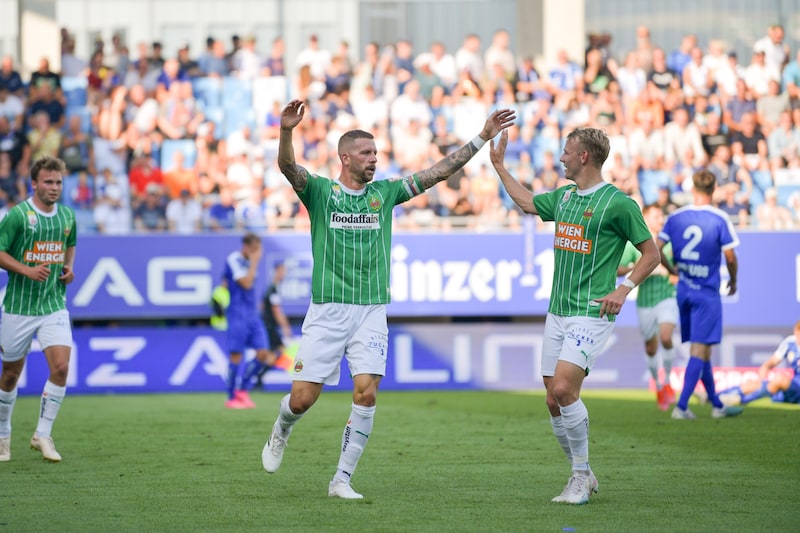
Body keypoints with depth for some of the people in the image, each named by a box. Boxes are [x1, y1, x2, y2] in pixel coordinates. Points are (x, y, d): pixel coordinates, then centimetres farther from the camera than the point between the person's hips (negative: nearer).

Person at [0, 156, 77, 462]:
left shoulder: (67, 216, 6)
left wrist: (68, 268, 5)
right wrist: (28, 271, -22)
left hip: (54, 305, 3)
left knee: (61, 367, -15)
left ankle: (43, 434, -2)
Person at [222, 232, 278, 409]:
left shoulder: (249, 262, 14)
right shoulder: (234, 260, -10)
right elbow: (246, 283, -21)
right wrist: (254, 263, -15)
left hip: (252, 315, 8)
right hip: (238, 314, -8)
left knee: (263, 354, -1)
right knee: (236, 355, -5)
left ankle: (242, 389, 14)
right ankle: (232, 398, 4)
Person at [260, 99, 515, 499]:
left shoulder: (384, 193, 10)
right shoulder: (319, 191, 1)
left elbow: (439, 171, 10)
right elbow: (287, 166, -18)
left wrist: (482, 137, 5)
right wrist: (286, 131, -38)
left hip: (371, 312, 2)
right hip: (327, 311, -2)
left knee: (366, 392, -13)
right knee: (303, 398, -2)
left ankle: (342, 480, -3)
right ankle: (280, 433, 34)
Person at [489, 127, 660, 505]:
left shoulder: (618, 203, -9)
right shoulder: (563, 196, 12)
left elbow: (651, 253, -3)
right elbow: (526, 202, 33)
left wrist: (624, 289, -13)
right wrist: (499, 165, 37)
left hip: (591, 314, -8)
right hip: (557, 313, 8)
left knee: (564, 388, -21)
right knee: (554, 399, 5)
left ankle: (580, 477, -8)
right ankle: (582, 476, 18)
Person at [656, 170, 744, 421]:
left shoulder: (675, 217, 2)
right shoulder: (719, 219, -9)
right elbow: (730, 256, -10)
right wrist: (733, 281, 8)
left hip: (684, 290, 5)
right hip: (707, 291, -5)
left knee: (701, 349, 13)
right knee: (699, 349, -4)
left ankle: (717, 405, 23)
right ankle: (681, 407, -13)